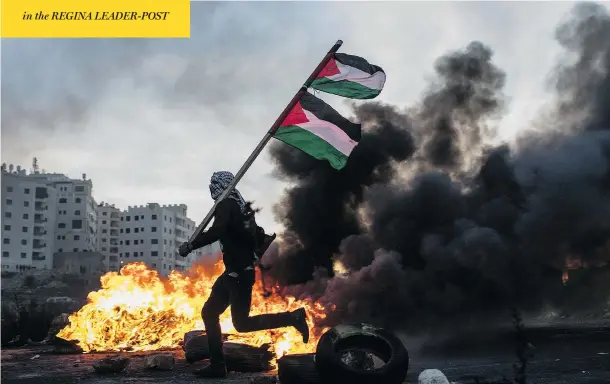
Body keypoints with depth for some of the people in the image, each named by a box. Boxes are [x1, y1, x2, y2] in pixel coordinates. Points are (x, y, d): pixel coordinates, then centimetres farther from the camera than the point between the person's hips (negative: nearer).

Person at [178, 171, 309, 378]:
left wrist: (190, 245, -26)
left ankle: (293, 317, -5)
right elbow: (256, 232, 24)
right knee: (209, 312, 10)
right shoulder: (238, 204, 16)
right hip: (234, 270, 10)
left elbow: (217, 231, -30)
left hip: (239, 271, -10)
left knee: (241, 323, -8)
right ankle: (217, 365, 12)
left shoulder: (226, 204, -12)